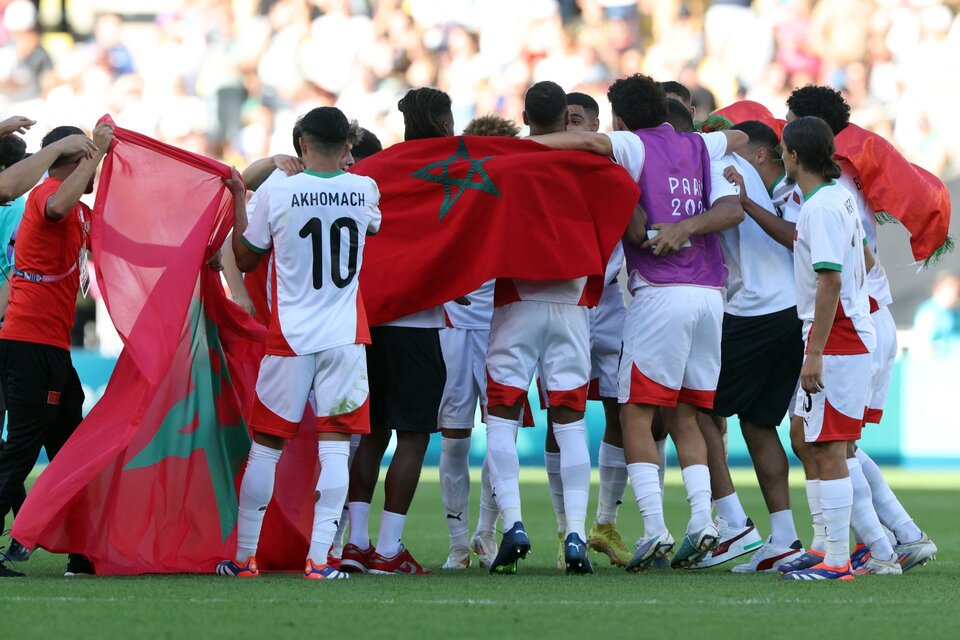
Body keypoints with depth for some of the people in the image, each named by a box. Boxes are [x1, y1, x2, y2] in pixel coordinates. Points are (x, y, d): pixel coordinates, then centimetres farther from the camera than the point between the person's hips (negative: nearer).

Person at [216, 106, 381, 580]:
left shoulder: (277, 194, -7)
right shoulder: (364, 190, 0)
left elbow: (245, 259, 7)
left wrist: (238, 200, 17)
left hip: (289, 339, -1)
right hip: (346, 337, 1)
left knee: (265, 446, 8)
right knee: (334, 446, -1)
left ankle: (244, 557, 12)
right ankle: (319, 558, -10)